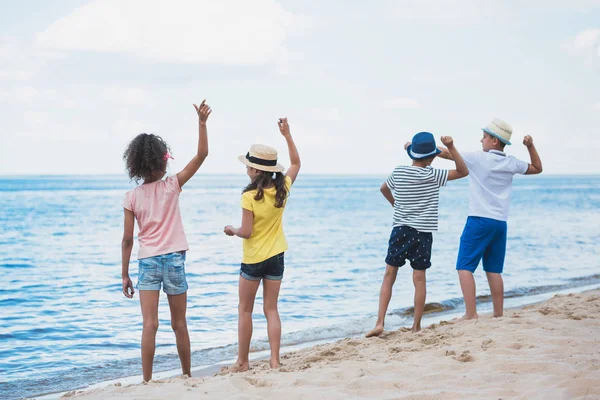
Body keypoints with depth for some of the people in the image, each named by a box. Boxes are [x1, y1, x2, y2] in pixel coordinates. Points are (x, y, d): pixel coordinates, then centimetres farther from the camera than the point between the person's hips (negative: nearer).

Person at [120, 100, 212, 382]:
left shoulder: (132, 197, -2)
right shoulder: (171, 187, -5)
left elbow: (127, 239, -2)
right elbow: (202, 154, -5)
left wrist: (125, 275, 5)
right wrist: (202, 123, -4)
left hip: (147, 262, 0)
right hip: (174, 260, 0)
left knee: (150, 325, -4)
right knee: (179, 324, 11)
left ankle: (147, 382, -8)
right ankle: (187, 376, 23)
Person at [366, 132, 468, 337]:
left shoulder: (398, 172, 1)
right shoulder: (431, 175, -9)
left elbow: (384, 189, 21)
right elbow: (463, 172, -5)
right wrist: (451, 147, -12)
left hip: (400, 230, 2)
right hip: (422, 233, -2)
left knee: (389, 276, 4)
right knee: (419, 278, 3)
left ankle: (380, 322, -6)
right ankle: (416, 326, 8)